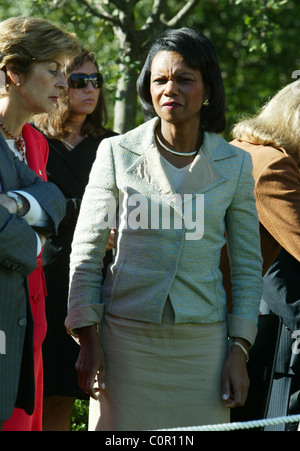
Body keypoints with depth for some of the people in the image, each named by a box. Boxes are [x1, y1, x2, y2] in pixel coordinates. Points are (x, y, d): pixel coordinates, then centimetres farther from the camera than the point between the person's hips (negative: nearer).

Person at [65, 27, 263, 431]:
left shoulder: (234, 164, 5)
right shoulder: (117, 153, 2)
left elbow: (248, 265, 9)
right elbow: (86, 251, 4)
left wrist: (239, 351, 2)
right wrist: (88, 340, -3)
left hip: (202, 341, 1)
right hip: (126, 336, -1)